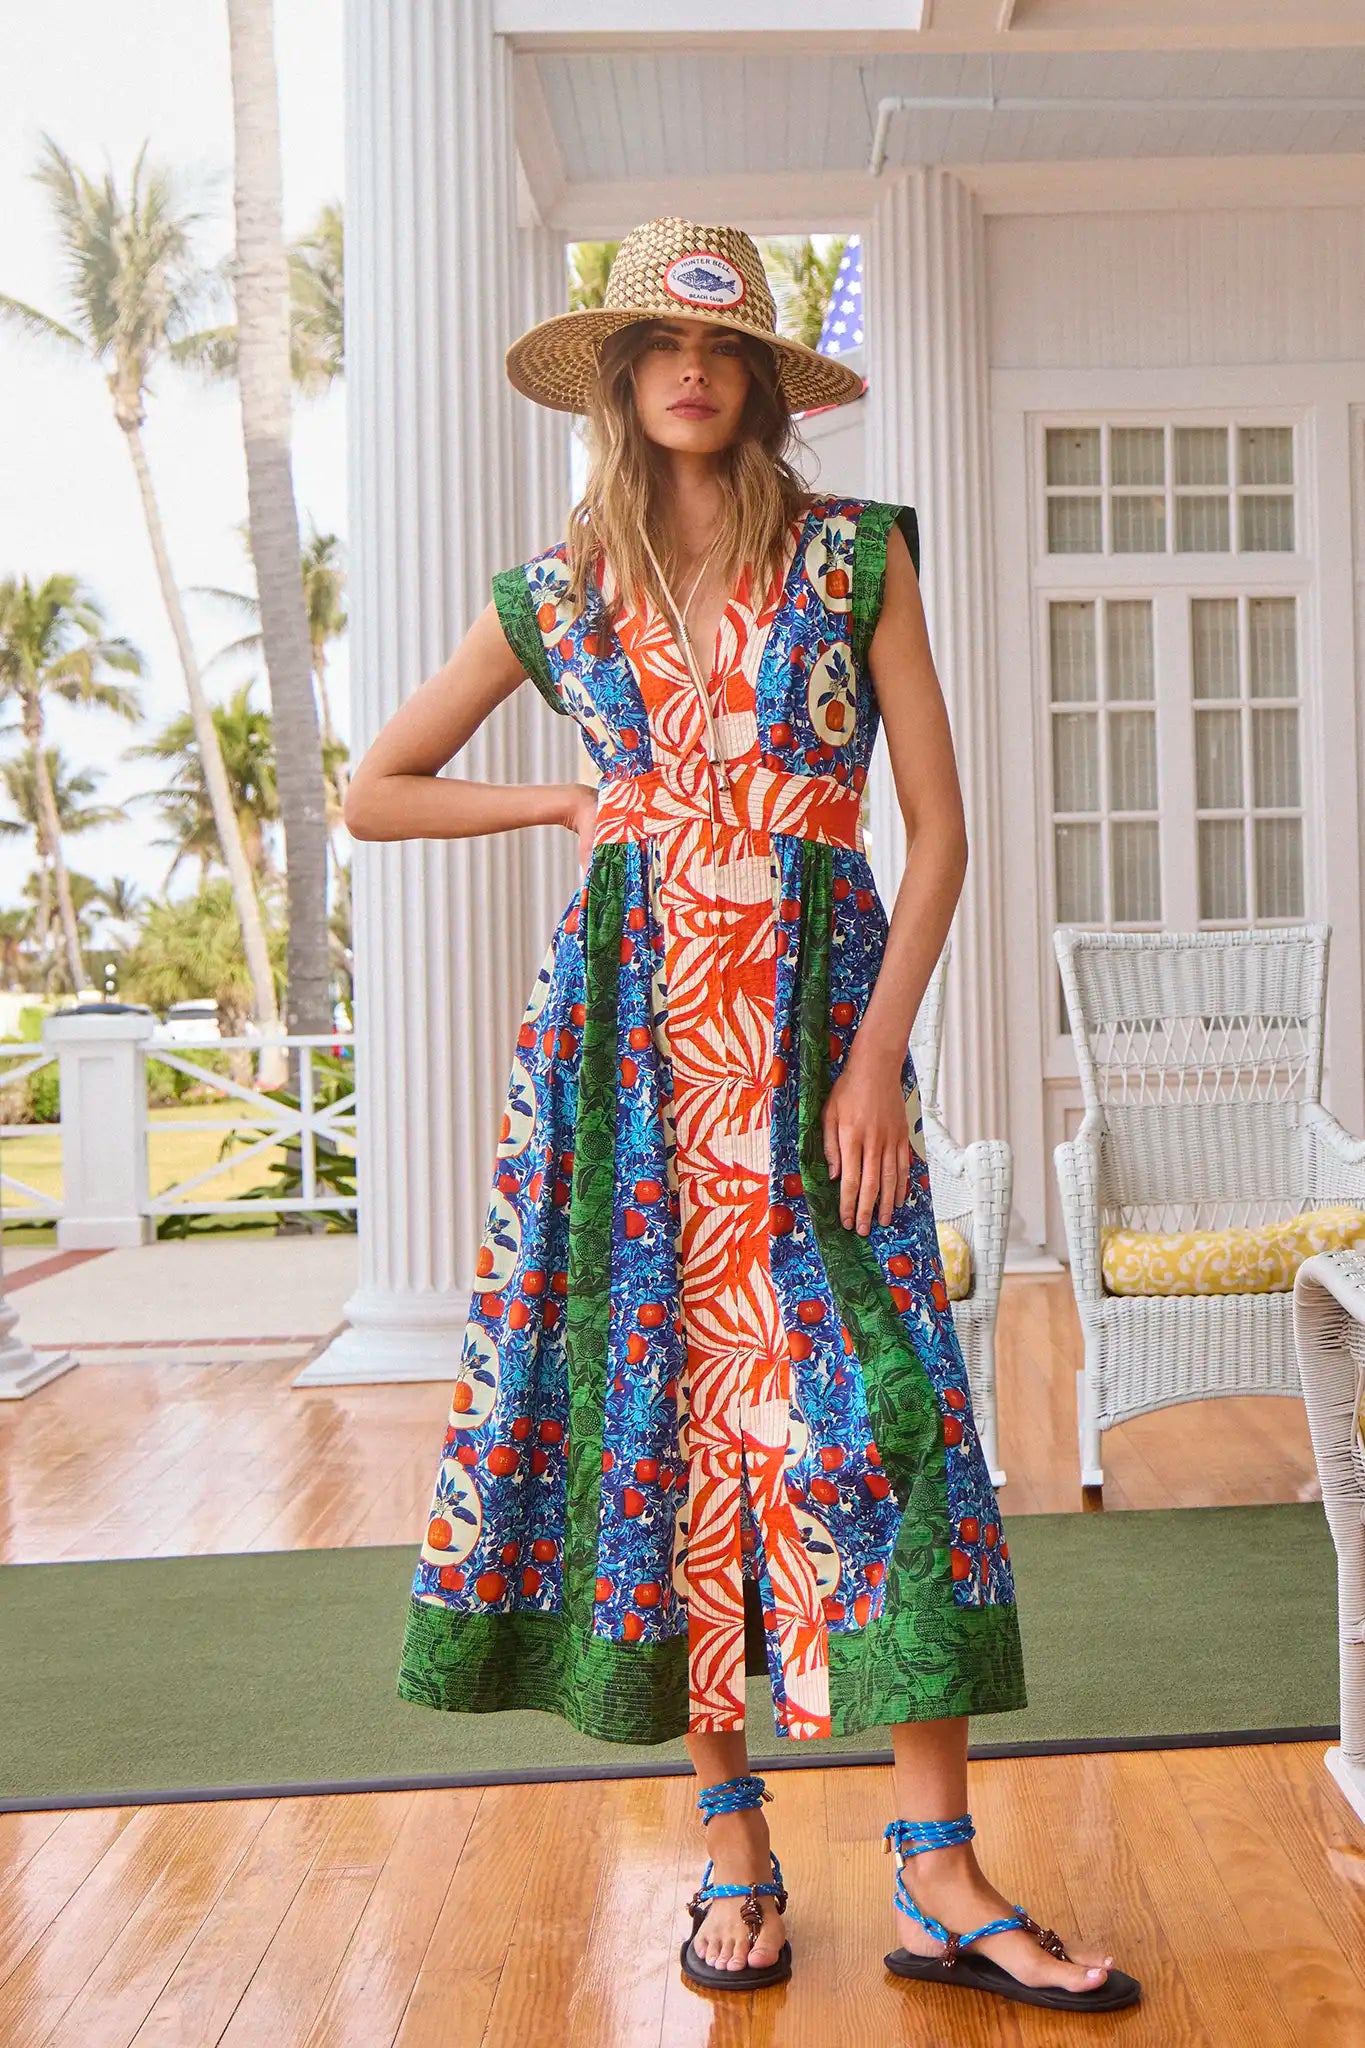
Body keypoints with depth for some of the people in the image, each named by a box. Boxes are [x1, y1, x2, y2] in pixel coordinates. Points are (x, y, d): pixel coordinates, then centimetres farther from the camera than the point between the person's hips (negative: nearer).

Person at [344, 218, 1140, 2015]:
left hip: (821, 1021, -1)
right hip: (631, 1025, 2)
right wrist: (576, 806, 5)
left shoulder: (856, 557, 4)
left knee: (871, 1402, -6)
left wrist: (881, 1058, -10)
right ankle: (732, 1843, 16)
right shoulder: (557, 592, 9)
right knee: (662, 1405, 2)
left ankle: (941, 1878, 2)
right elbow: (374, 791, 16)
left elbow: (939, 825, 0)